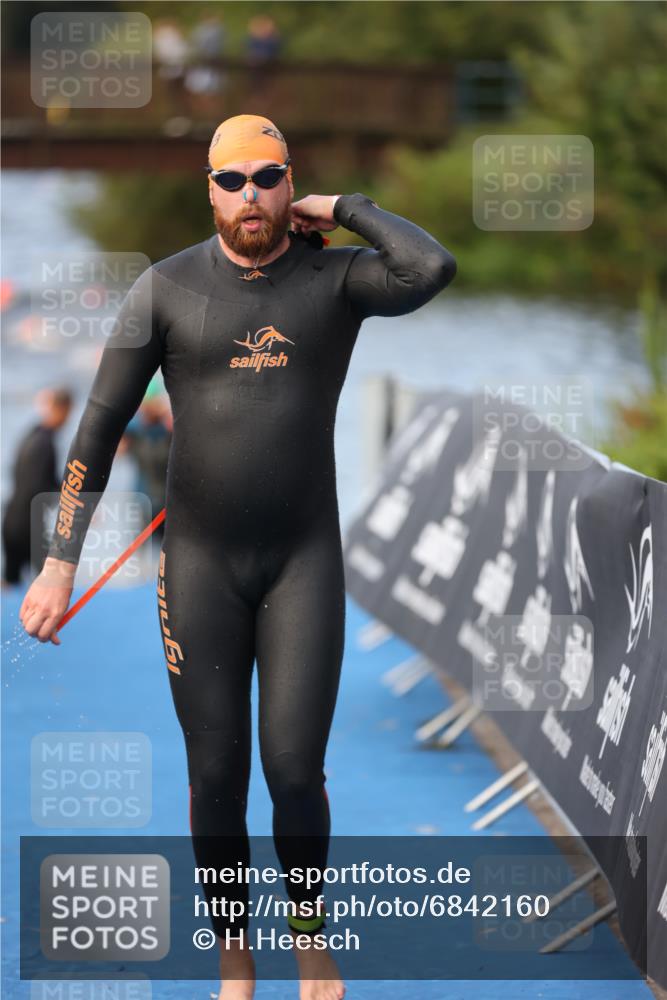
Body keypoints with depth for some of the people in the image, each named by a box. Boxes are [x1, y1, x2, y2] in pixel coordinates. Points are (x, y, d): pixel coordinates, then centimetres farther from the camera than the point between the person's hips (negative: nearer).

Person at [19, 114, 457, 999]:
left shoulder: (336, 276, -5)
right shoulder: (168, 287, -5)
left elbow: (433, 270, -29)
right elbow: (101, 424, -3)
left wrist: (341, 209, -12)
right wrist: (60, 564, -6)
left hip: (305, 560, 0)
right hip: (201, 561, 1)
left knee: (295, 771, -6)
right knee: (217, 775, 3)